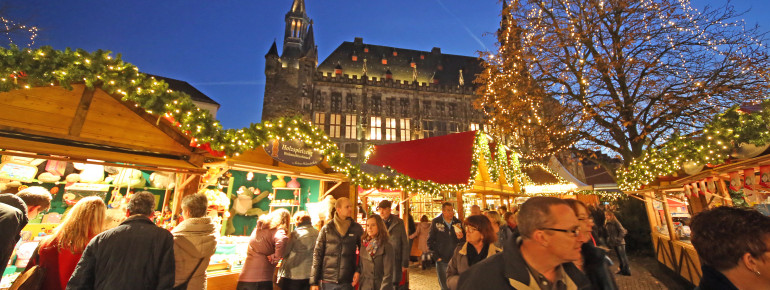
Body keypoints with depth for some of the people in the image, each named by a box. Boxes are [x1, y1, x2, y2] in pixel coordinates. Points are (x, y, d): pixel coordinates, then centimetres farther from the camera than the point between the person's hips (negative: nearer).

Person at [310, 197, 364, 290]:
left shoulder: (357, 228, 1)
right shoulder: (326, 229, -1)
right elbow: (317, 254, 1)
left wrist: (358, 270, -7)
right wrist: (314, 282, -2)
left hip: (347, 282, 0)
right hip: (327, 281, 0)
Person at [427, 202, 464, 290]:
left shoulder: (458, 222, 2)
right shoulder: (436, 222, -4)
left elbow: (464, 241, 9)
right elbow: (430, 241, -1)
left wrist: (461, 237, -14)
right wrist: (437, 256, -6)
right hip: (442, 260, -2)